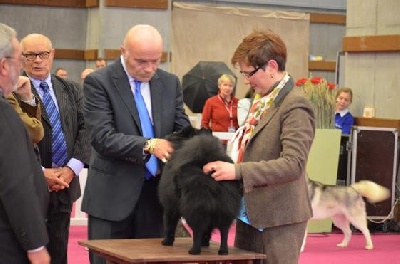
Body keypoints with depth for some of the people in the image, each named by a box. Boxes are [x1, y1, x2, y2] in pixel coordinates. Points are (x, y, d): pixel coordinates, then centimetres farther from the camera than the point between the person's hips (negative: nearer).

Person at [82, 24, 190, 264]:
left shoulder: (170, 82, 7)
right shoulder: (98, 82, -8)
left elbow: (183, 129, 6)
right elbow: (102, 138, -17)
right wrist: (149, 145, -28)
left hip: (157, 192, 4)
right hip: (113, 194, -4)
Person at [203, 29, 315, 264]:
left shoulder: (295, 106, -15)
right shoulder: (263, 101, 12)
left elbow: (293, 165, -24)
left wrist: (238, 170, -27)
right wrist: (225, 165, 5)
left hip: (279, 218, -9)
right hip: (250, 214, 9)